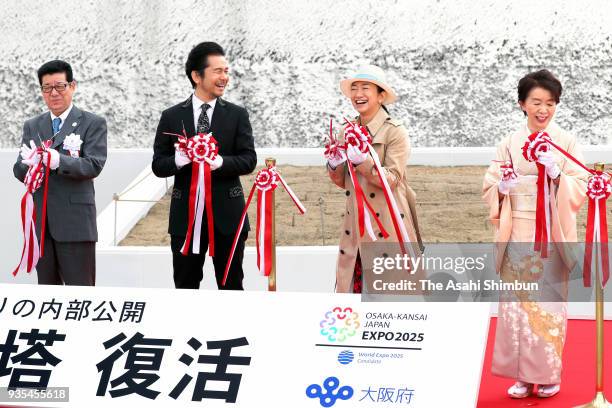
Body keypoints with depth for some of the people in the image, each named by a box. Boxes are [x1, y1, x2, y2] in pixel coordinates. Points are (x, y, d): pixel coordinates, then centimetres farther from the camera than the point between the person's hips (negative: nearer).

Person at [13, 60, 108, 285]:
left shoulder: (93, 123, 2)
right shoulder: (32, 126, 16)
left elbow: (94, 165, -11)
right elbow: (19, 171, 7)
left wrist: (58, 161, -28)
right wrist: (29, 163, -18)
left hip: (75, 222, -4)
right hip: (40, 222, 4)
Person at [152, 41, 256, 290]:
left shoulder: (237, 115, 5)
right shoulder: (172, 117, 5)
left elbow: (249, 160, -3)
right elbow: (158, 165, 3)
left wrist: (220, 162, -22)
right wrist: (179, 160, -20)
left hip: (227, 213, 0)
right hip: (186, 214, 0)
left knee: (231, 287, 5)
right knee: (185, 288, 7)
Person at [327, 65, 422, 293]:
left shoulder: (395, 132, -6)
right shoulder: (348, 132, 12)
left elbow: (392, 180, -13)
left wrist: (361, 161, -24)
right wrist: (334, 165, -4)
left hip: (387, 224, -5)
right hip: (356, 226, 5)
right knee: (351, 289, 1)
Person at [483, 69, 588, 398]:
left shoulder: (566, 143, 2)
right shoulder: (509, 144, 8)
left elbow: (579, 192, -1)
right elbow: (490, 188, 10)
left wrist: (557, 173, -17)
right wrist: (503, 187, -11)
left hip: (551, 236, -2)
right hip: (517, 235, 2)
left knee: (549, 303, 0)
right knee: (516, 302, 0)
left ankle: (548, 374, 11)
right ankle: (523, 374, 9)